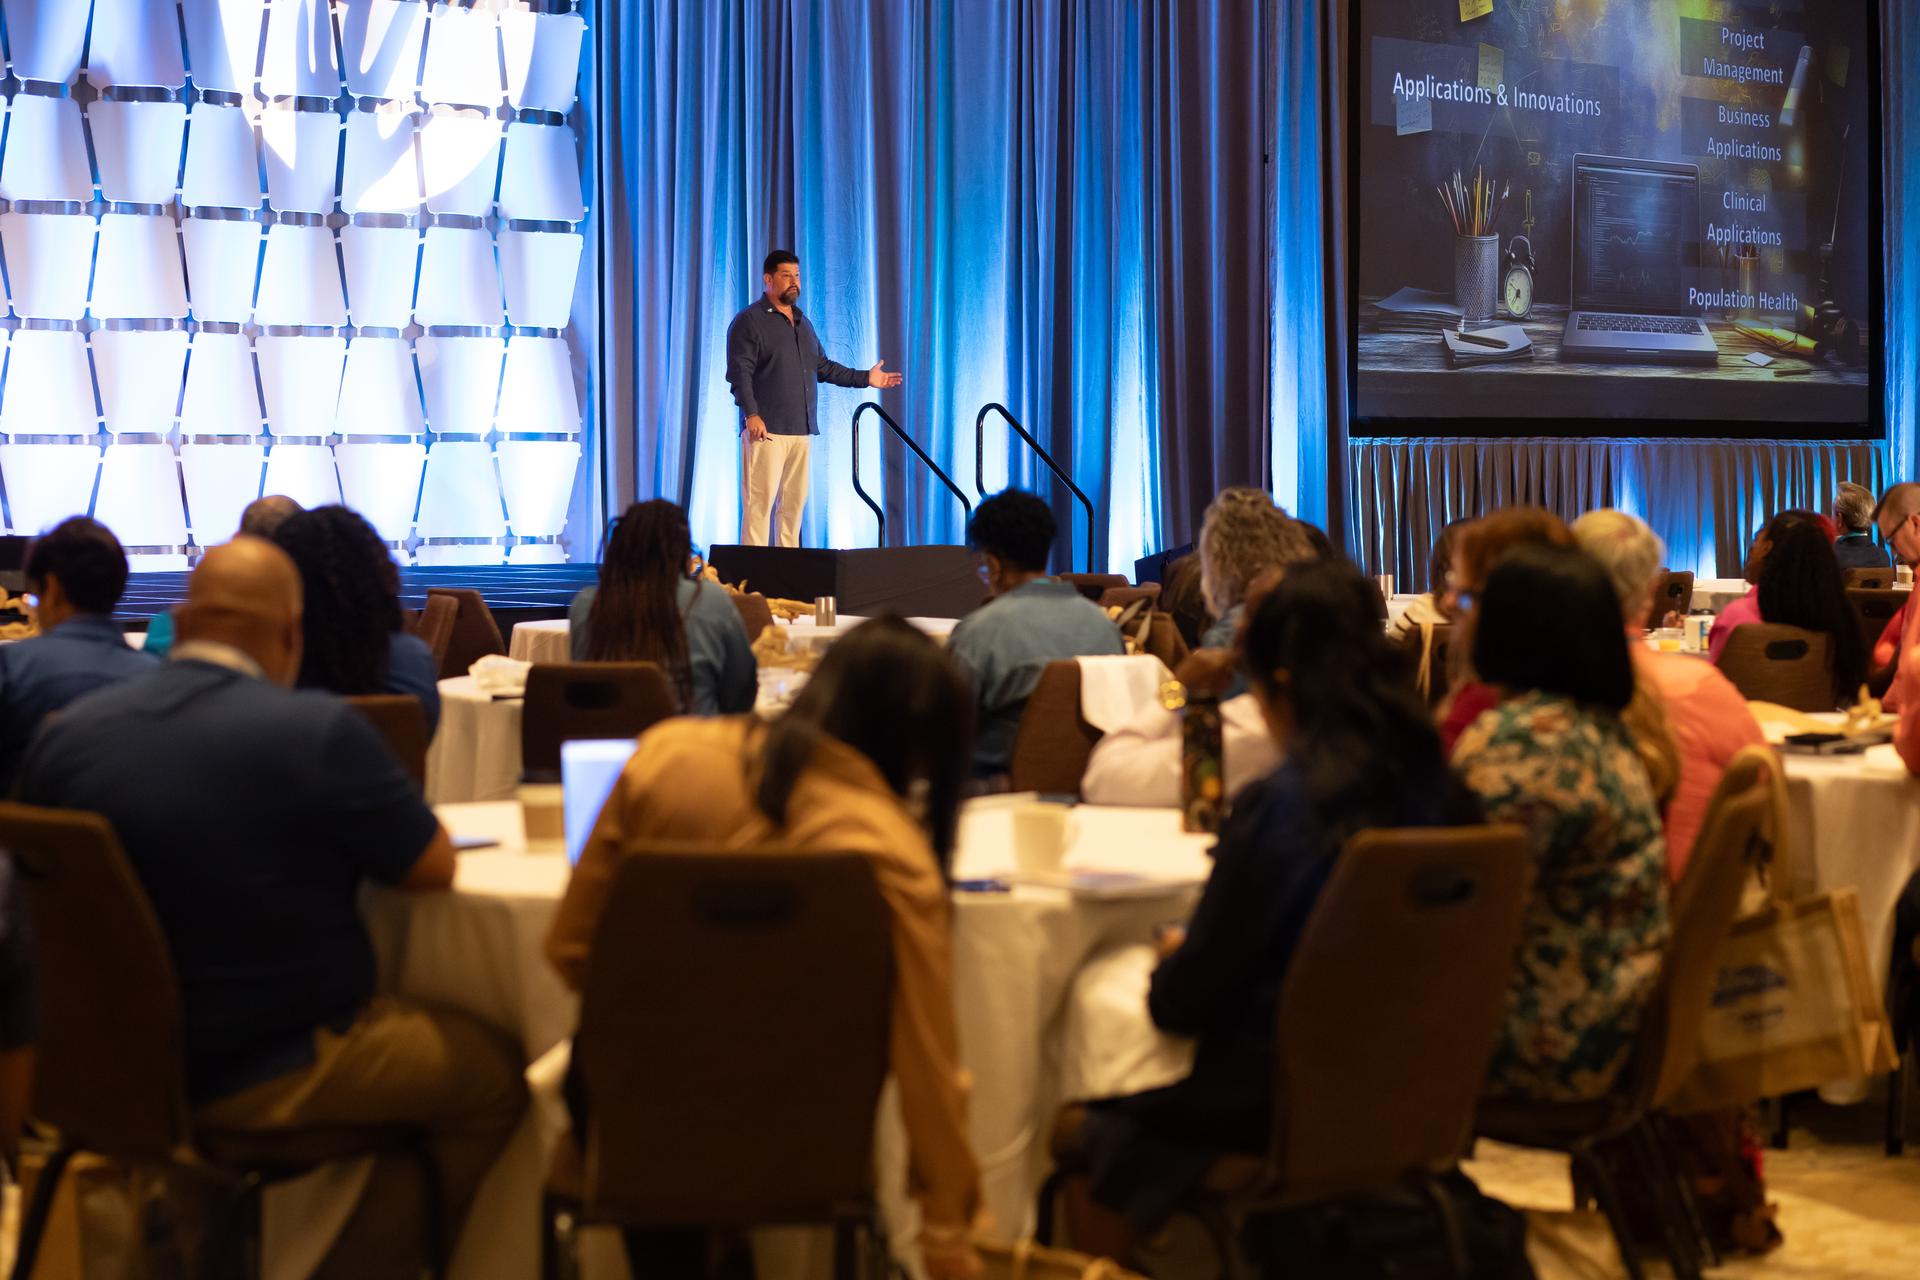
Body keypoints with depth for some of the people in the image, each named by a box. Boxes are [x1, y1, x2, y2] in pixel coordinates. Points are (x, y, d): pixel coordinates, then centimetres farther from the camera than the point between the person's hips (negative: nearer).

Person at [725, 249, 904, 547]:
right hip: (766, 429, -7)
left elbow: (823, 367, 26)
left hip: (802, 429, 7)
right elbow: (739, 372, -11)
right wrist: (751, 414, -21)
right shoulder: (749, 321, -2)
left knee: (794, 502, 6)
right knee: (760, 501, -10)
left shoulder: (802, 322, 22)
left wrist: (865, 378, 18)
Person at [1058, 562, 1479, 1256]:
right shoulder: (1439, 789, -4)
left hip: (1279, 1105, -7)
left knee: (1090, 1141, 15)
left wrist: (1172, 957, 8)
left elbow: (1183, 1004, -15)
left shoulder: (1279, 807, -23)